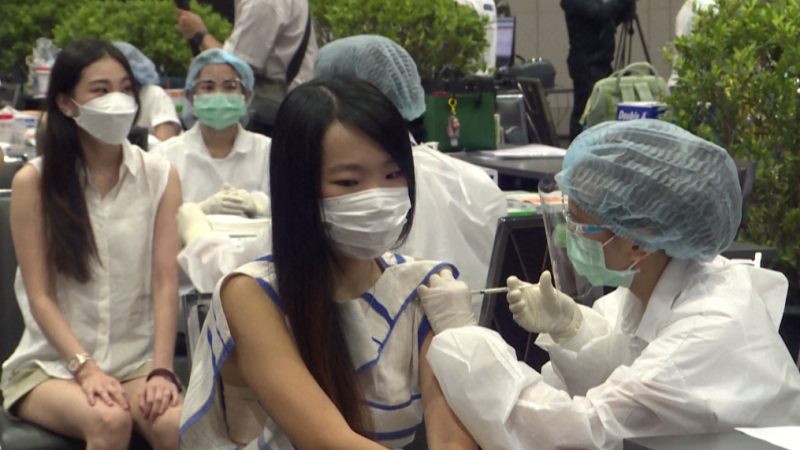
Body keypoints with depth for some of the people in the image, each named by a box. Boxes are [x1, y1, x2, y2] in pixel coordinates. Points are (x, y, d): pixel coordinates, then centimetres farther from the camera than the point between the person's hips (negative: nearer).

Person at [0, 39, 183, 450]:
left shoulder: (160, 177, 5)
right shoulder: (33, 182, -1)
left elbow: (165, 283, -3)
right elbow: (40, 296, -4)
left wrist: (161, 370, -15)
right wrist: (86, 368, -16)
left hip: (136, 362, 1)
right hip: (52, 365, -1)